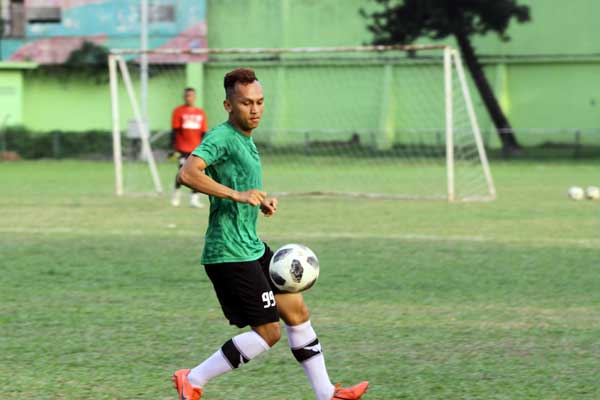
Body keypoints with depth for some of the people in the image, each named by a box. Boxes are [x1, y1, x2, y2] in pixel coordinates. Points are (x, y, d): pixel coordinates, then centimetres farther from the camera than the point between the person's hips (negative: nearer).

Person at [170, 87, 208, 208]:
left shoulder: (200, 113, 9)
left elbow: (203, 133, 12)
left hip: (197, 149, 3)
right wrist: (174, 149, -8)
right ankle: (177, 192, 16)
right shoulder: (178, 111, 0)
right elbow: (174, 131, -2)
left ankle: (194, 198, 2)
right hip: (183, 149, -3)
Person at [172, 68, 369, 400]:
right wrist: (238, 194, -34)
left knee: (296, 310, 12)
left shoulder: (245, 140, 15)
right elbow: (187, 174, -31)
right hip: (229, 253, -10)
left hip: (253, 248, 10)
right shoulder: (221, 137, -16)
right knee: (268, 332, -7)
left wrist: (260, 201, 11)